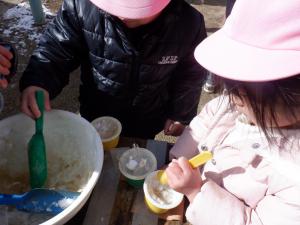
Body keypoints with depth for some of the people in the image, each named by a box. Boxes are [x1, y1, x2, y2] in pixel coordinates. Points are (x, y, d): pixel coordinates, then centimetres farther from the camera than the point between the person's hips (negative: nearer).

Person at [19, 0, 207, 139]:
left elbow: (191, 75, -6)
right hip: (97, 118, 1)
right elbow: (56, 48, -18)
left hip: (148, 124, 0)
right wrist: (37, 82, -38)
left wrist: (180, 114, 3)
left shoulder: (189, 22, -23)